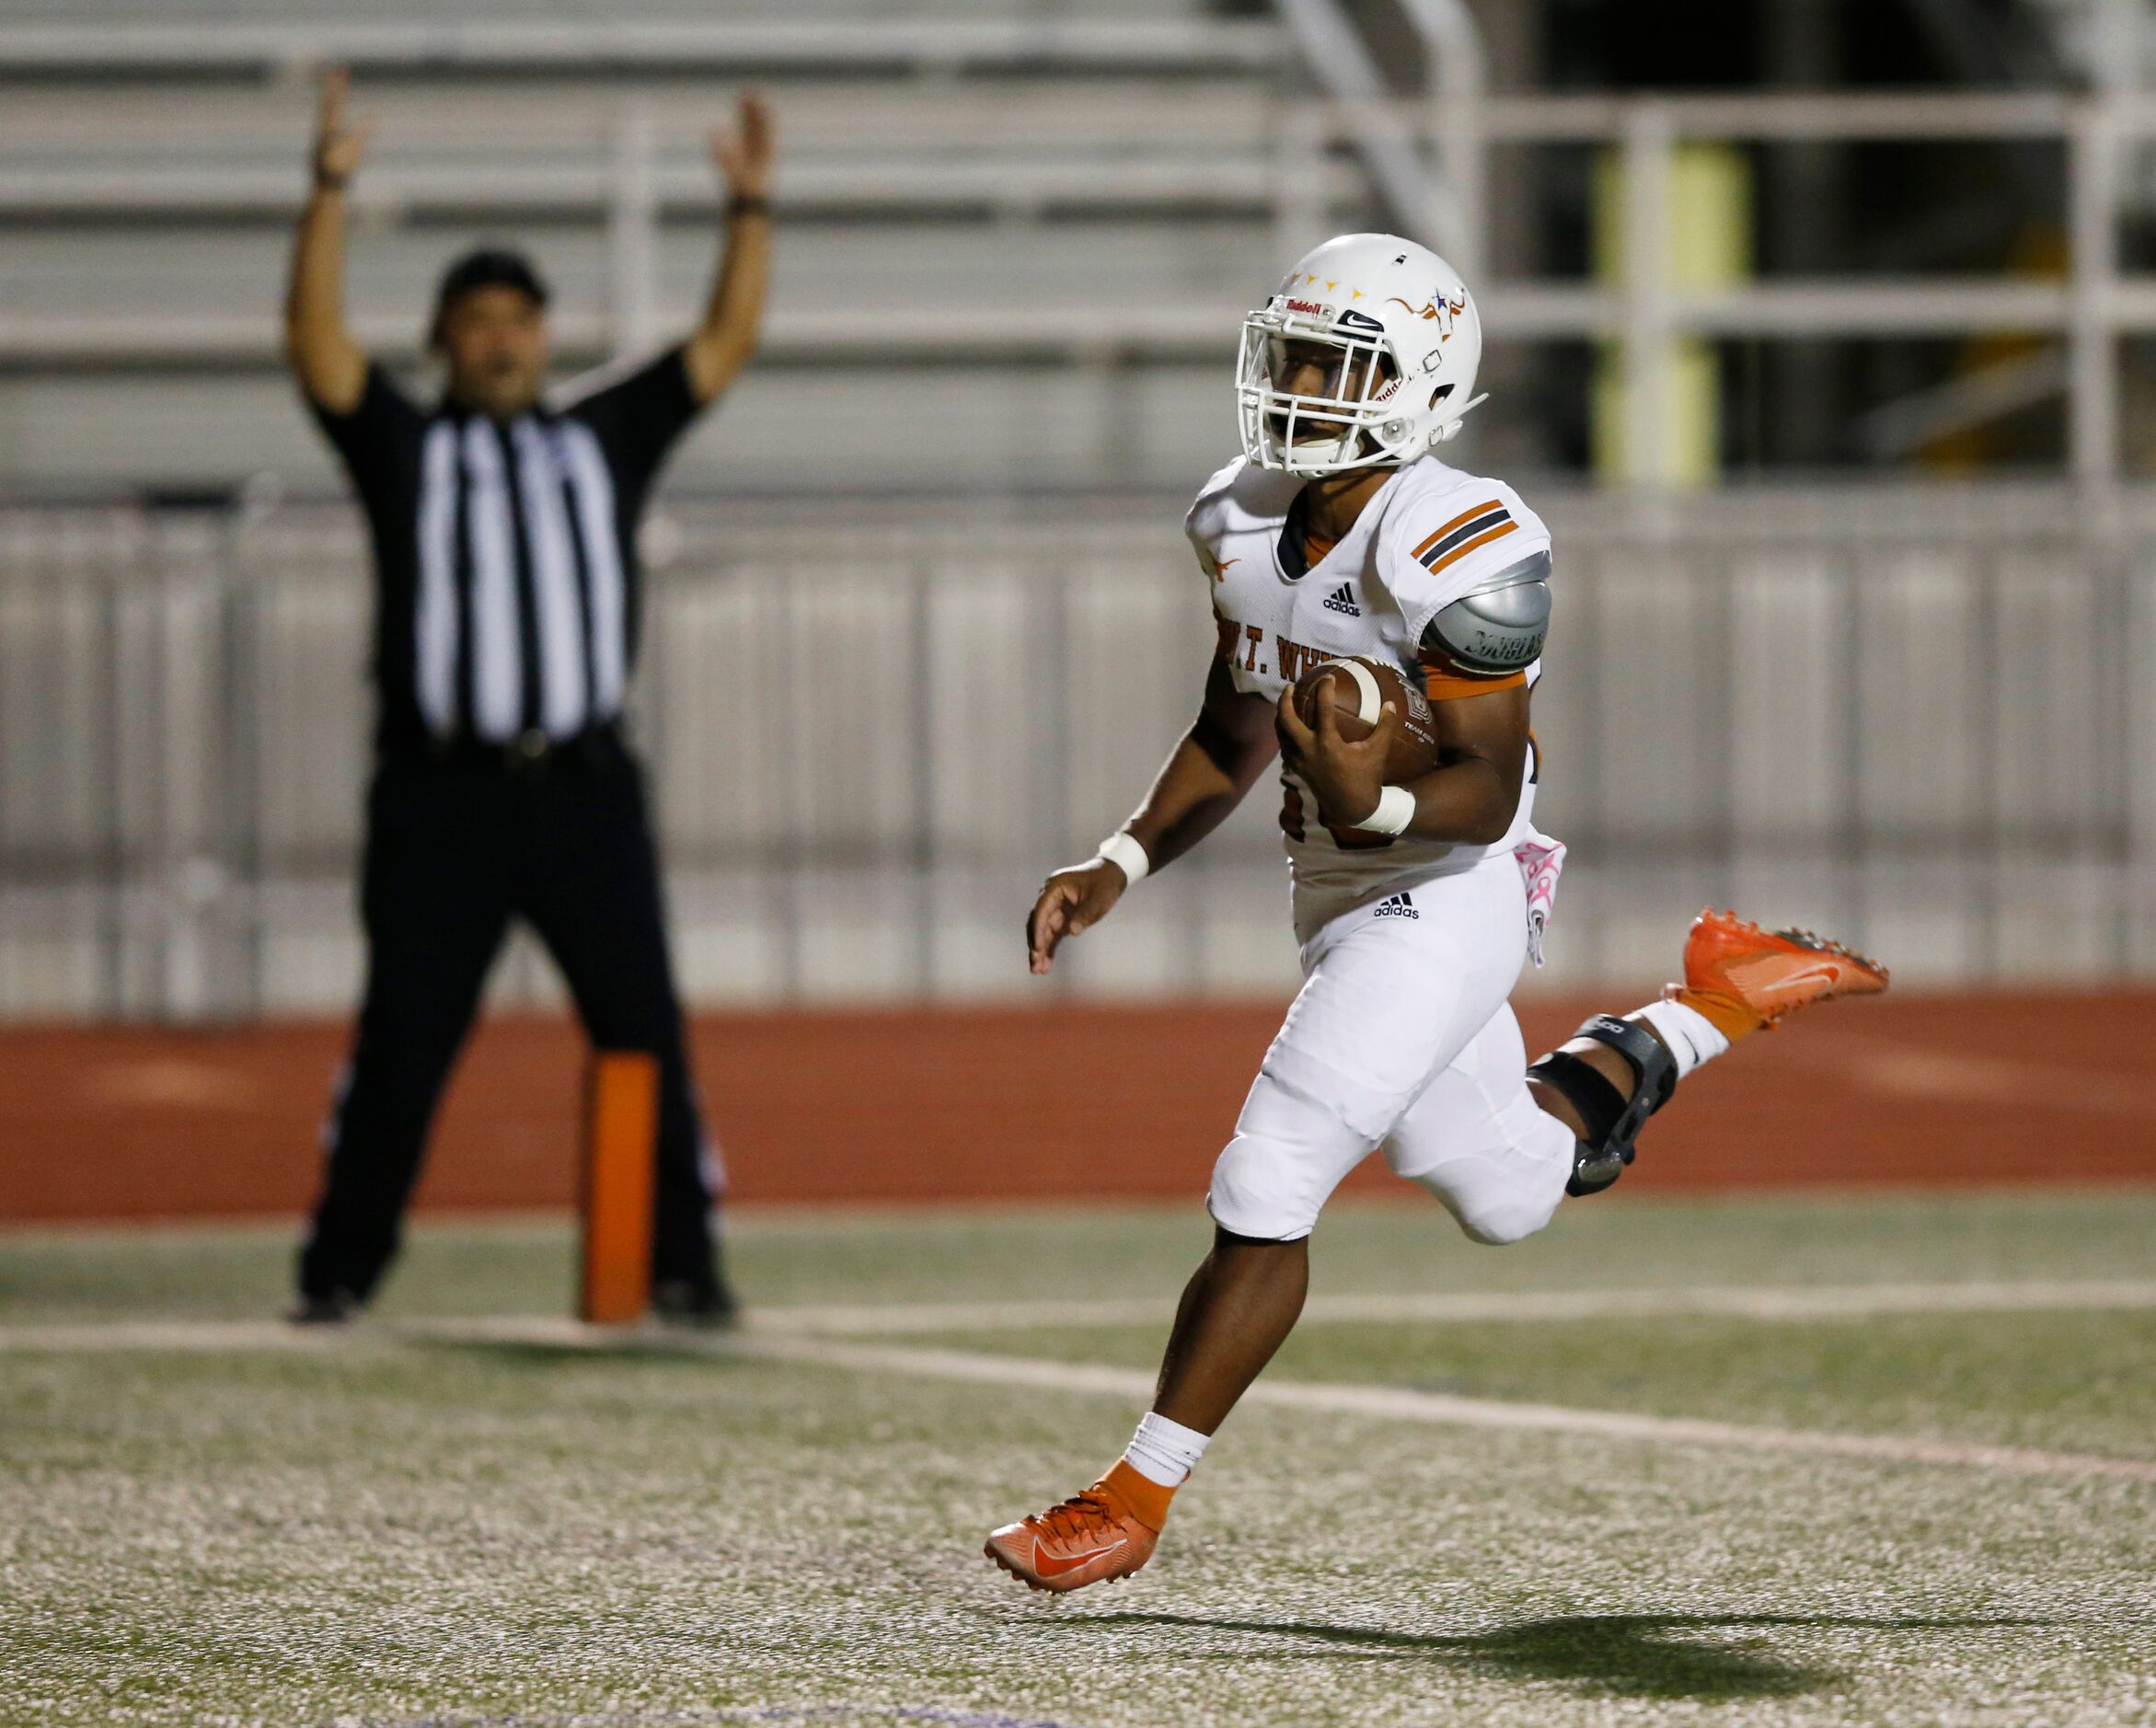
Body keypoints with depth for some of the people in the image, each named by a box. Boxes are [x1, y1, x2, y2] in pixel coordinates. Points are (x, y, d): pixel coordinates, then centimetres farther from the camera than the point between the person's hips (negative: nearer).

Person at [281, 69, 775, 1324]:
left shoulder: (604, 440, 17)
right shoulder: (406, 448, 11)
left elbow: (726, 346, 12)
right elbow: (318, 341, -2)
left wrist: (753, 209, 0)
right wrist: (330, 194, -13)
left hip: (585, 788, 1)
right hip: (439, 794, -1)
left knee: (645, 1032, -3)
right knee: (402, 1044, -1)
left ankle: (685, 1259, 2)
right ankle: (343, 1267, 6)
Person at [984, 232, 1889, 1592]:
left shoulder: (1463, 552, -24)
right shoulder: (1243, 522, 0)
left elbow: (1487, 790, -21)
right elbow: (1236, 737, 13)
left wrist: (1379, 804, -41)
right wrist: (1120, 868, 3)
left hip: (1444, 900, -9)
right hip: (1340, 892, 9)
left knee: (1265, 1193, -14)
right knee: (1508, 1194, 21)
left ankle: (1134, 1503, -4)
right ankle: (1714, 1009, 40)